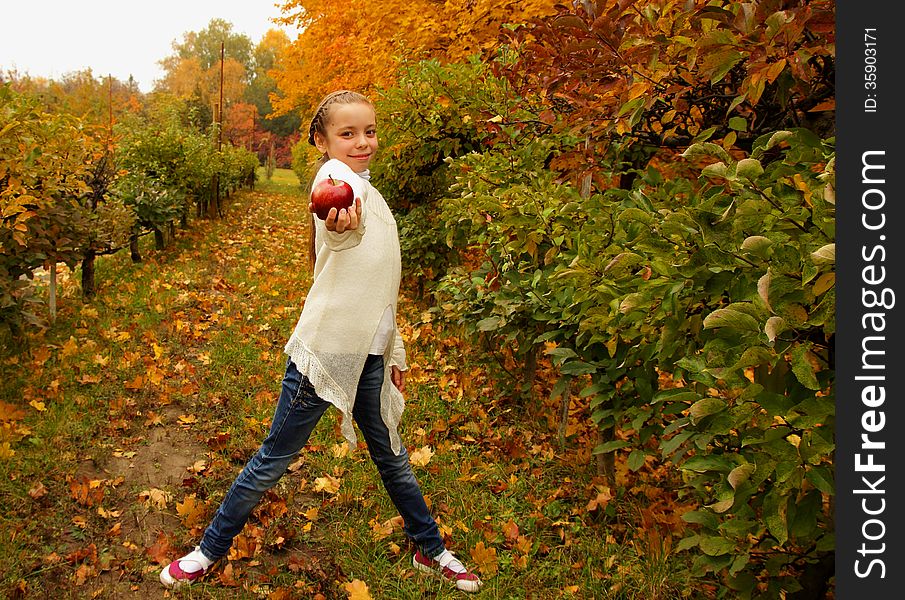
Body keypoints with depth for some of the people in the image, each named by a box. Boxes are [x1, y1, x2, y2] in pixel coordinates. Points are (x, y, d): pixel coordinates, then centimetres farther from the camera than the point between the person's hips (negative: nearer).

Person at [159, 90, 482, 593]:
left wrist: (394, 350, 22)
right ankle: (211, 549, 24)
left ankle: (431, 550, 36)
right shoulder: (333, 176, -12)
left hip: (369, 356, 7)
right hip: (324, 349, -7)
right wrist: (341, 222, -64)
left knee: (392, 456, 19)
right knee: (275, 460, 5)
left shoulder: (374, 195, 14)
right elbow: (348, 203, -41)